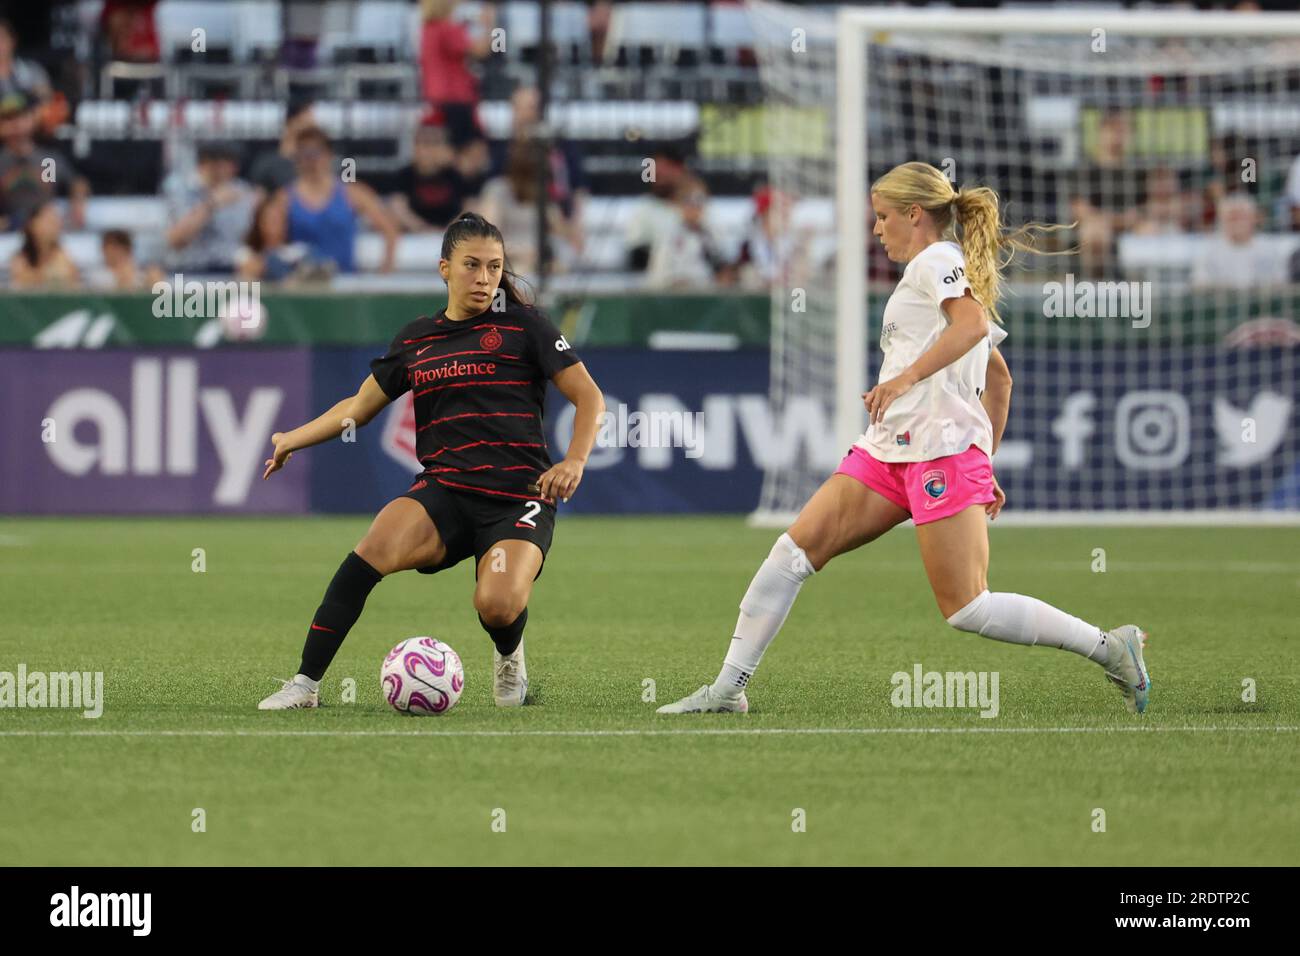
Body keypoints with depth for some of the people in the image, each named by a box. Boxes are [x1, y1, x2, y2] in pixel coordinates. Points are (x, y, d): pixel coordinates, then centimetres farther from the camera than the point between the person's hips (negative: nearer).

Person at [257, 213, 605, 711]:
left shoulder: (523, 325, 5)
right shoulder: (416, 339, 16)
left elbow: (588, 398, 3)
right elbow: (359, 407, 26)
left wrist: (574, 461, -13)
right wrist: (291, 439, 20)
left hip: (518, 497, -3)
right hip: (444, 492, 3)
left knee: (497, 606, -29)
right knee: (377, 547, -29)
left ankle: (509, 655, 11)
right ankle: (305, 684, -24)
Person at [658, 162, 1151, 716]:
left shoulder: (936, 260, -3)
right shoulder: (963, 279, 26)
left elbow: (973, 323, -23)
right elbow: (999, 375, 31)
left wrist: (906, 377, -29)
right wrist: (985, 463, 31)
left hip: (943, 448, -10)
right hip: (888, 449, 10)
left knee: (966, 610, -14)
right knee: (795, 549, -1)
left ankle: (1112, 648, -3)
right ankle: (728, 688, -2)